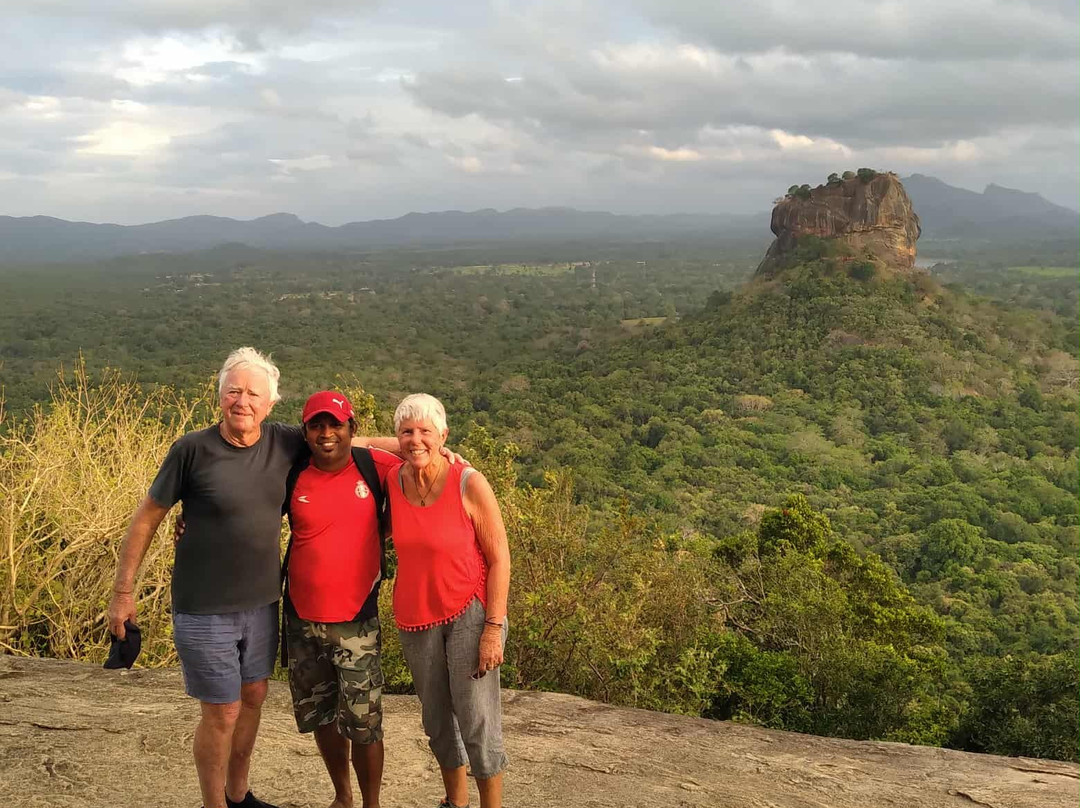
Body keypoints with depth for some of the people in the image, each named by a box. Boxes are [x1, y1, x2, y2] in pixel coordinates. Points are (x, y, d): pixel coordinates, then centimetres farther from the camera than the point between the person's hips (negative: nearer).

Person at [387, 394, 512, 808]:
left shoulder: (470, 485, -16)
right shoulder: (393, 482, -6)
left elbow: (499, 559, -12)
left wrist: (494, 629, -16)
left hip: (470, 612, -4)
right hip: (416, 617, 4)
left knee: (476, 719, -5)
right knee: (437, 719, 14)